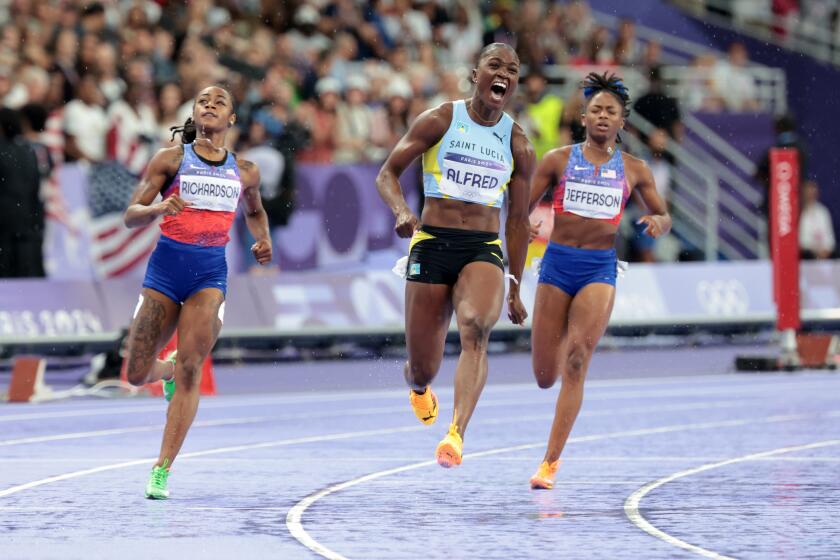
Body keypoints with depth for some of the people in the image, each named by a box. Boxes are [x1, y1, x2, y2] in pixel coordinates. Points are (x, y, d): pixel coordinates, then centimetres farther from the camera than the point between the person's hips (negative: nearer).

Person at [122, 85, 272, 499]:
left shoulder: (245, 172, 12)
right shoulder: (171, 159, 3)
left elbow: (255, 211, 33)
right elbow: (131, 216, 0)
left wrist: (263, 241, 12)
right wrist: (158, 208, -22)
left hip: (210, 272, 0)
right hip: (167, 265, 0)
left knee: (190, 371, -14)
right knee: (136, 374, 0)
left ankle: (162, 471, -10)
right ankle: (167, 369, 38)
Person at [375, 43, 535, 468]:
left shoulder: (518, 145, 7)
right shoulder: (440, 121, 1)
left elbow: (517, 220, 15)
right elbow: (387, 174, 2)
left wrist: (515, 288, 16)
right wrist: (401, 212, -19)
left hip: (484, 249, 1)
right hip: (432, 243, -1)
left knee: (475, 328, -32)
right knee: (423, 367, 1)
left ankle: (457, 434, -42)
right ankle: (418, 386, 42)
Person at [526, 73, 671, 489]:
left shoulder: (633, 170, 7)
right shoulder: (558, 160, 4)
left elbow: (664, 216, 17)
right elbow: (521, 208, 7)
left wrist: (658, 222, -7)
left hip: (600, 269, -1)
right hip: (557, 266, 1)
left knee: (576, 360, -20)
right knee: (545, 377, 1)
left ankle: (551, 461, -18)